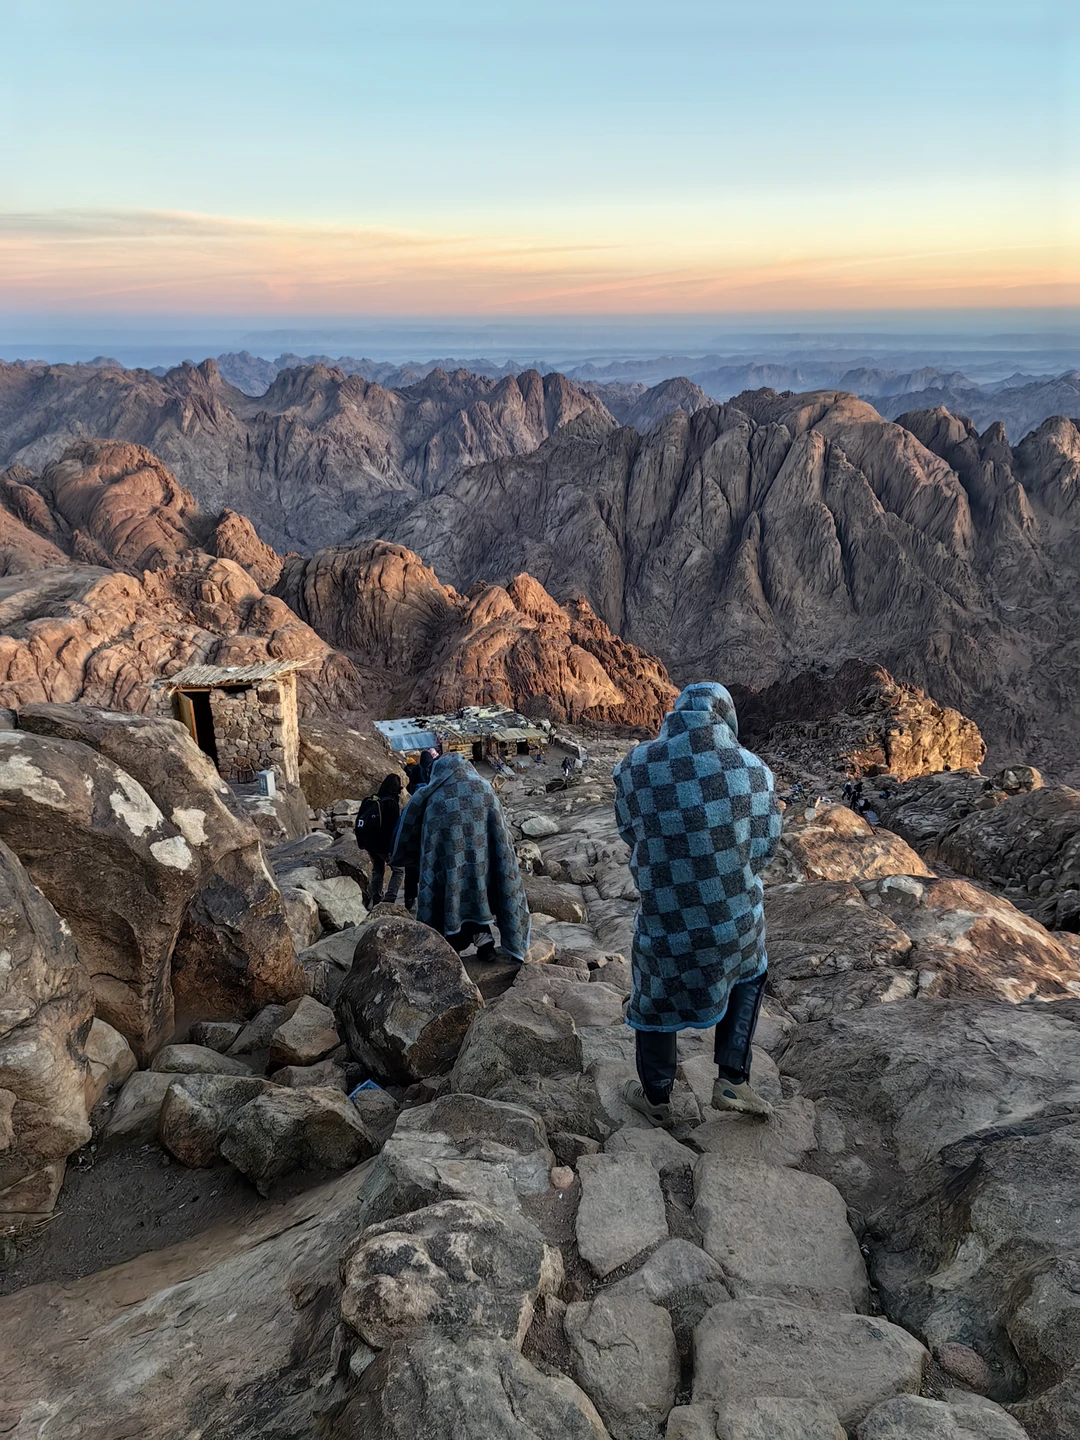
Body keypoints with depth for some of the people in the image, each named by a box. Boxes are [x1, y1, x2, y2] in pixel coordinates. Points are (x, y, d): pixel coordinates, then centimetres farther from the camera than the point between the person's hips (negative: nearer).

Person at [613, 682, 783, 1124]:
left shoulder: (633, 768, -11)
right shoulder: (752, 769, -11)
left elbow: (631, 835, 3)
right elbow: (763, 848, -2)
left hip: (664, 925, -1)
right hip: (737, 921, 1)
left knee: (654, 1004, 25)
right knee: (748, 974, 34)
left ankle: (656, 1099, 45)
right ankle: (732, 1080, 32)